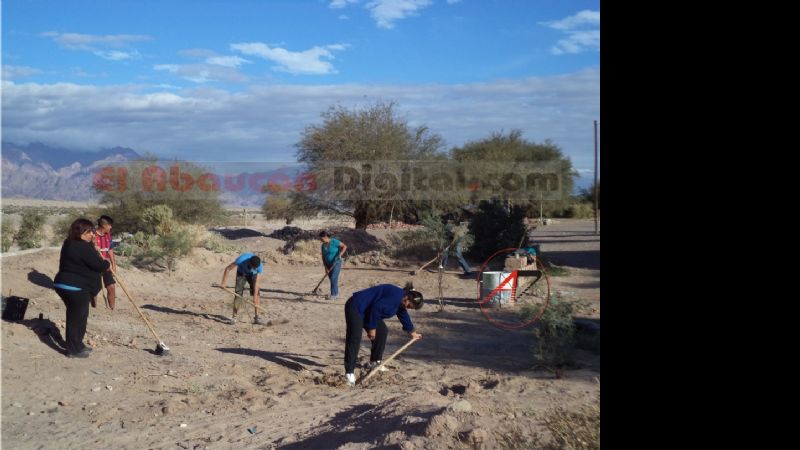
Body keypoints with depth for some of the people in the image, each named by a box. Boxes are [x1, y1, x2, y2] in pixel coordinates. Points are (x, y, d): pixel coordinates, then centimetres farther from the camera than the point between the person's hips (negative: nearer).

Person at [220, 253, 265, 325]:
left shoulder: (259, 266, -34)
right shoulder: (241, 260, -39)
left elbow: (256, 283, -28)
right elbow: (227, 269, -25)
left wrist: (255, 298, -30)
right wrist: (223, 283, -22)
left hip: (253, 275, 1)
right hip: (241, 273, -1)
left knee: (256, 294, -11)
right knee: (238, 294, -11)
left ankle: (257, 317, -3)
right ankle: (233, 317, -5)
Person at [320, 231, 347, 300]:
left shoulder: (334, 241, -17)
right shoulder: (323, 246, 3)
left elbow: (344, 246, -18)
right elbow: (323, 257, 4)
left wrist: (340, 254, -32)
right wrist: (325, 267, -3)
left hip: (336, 263, -7)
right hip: (329, 264, 7)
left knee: (333, 278, -16)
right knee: (332, 279, 12)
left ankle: (333, 295, -14)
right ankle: (336, 294, 25)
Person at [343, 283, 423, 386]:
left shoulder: (400, 302, 9)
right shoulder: (396, 296, -24)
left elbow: (404, 316, 27)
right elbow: (376, 308, -27)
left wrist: (412, 333, 40)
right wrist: (372, 328, -18)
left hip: (367, 311, 11)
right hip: (355, 308, -11)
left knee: (382, 331, 12)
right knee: (355, 339, -19)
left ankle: (374, 362, 23)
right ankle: (349, 373, -22)